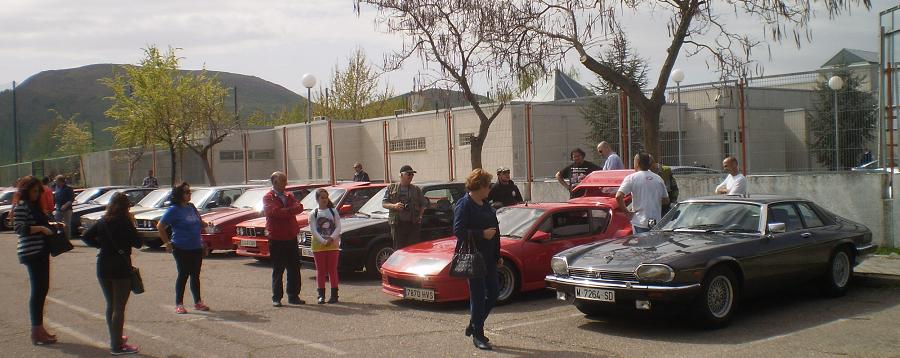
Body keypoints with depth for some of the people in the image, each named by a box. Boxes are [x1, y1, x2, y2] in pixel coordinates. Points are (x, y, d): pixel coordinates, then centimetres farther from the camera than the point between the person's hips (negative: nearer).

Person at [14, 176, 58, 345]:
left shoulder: (34, 206, 19)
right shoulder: (21, 207, -10)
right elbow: (19, 228, -20)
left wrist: (50, 226, 12)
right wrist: (40, 228, -24)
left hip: (41, 252, 10)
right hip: (31, 253, -10)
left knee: (43, 288, 13)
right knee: (37, 290, -7)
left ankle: (39, 328, 22)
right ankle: (36, 333, -3)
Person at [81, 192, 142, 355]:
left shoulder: (102, 222, 4)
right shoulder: (125, 223, -12)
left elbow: (85, 237, 5)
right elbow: (138, 243, -8)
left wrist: (101, 244, 11)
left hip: (103, 267, 6)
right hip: (121, 268, -6)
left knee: (110, 305, 18)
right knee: (119, 307, -2)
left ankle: (115, 338, 31)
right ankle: (117, 346, -2)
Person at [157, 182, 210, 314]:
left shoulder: (191, 207, 10)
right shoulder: (173, 210, -10)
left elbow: (199, 221, 25)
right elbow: (160, 226, -9)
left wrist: (207, 224, 6)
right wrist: (167, 243, -10)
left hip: (196, 247, 6)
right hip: (181, 249, -6)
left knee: (195, 275, 12)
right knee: (183, 275, -1)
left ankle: (198, 302, 21)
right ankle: (179, 304, 9)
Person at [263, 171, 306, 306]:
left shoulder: (289, 196, 14)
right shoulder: (268, 198, -3)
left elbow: (299, 207, -4)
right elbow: (274, 211, -20)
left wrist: (285, 211, -19)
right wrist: (290, 210, -11)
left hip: (291, 238, 5)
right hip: (276, 239, -5)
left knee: (294, 269, 7)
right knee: (278, 270, 2)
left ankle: (293, 296, 16)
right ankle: (276, 298, 10)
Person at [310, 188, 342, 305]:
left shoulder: (333, 212, 5)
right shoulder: (313, 214, 2)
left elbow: (338, 227, 0)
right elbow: (313, 231, -7)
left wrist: (331, 238, -16)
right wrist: (324, 241, -18)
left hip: (333, 245, 0)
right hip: (318, 245, 0)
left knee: (333, 270, 2)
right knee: (320, 270, 2)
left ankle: (334, 295, 6)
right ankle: (321, 295, 7)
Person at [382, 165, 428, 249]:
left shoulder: (416, 189, 13)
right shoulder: (392, 188, 9)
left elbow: (423, 204, 17)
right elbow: (384, 203, 7)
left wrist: (420, 216, 0)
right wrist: (393, 206, -13)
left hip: (413, 224, 1)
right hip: (397, 224, -1)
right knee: (399, 249, -1)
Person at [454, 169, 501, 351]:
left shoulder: (485, 204, 15)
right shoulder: (464, 205, -11)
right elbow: (458, 231, -19)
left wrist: (497, 255, 21)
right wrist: (482, 234, -22)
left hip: (488, 257, 8)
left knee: (492, 294, 10)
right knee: (478, 296, -1)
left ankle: (473, 326, 27)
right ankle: (478, 335, 10)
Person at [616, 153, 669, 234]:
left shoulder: (631, 178, -6)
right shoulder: (658, 179, 9)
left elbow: (618, 197, -16)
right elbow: (666, 201, 12)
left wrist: (627, 212, -7)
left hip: (640, 223, -4)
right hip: (657, 222, 4)